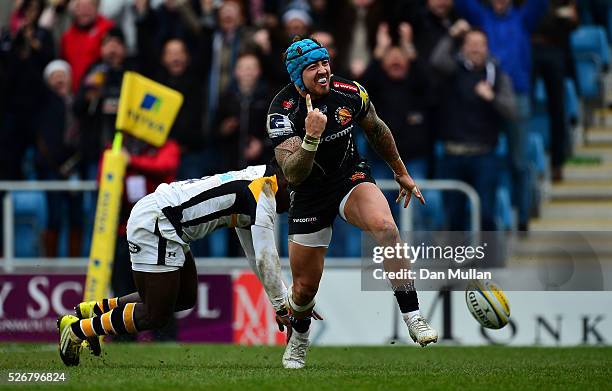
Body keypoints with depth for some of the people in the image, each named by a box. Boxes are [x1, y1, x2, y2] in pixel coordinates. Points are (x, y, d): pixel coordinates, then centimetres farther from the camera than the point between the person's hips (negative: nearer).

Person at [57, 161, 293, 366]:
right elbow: (265, 259, -15)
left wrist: (283, 297, 21)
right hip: (154, 227, -10)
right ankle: (77, 329, 5)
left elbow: (255, 256, 25)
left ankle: (98, 309, 22)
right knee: (156, 316, -3)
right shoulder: (263, 195, -13)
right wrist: (281, 306, -5)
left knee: (185, 298, 18)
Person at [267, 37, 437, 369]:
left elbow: (376, 131, 10)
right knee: (305, 286, 4)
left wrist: (402, 173, 21)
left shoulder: (350, 93, -12)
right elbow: (293, 175, -30)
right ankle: (298, 339, 39)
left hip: (352, 178, 1)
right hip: (309, 197, -1)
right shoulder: (282, 113, -22)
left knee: (384, 226, -32)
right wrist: (312, 137, -46)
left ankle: (413, 318, -29)